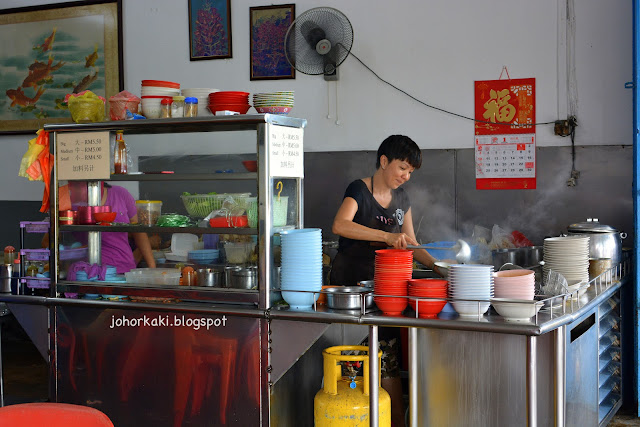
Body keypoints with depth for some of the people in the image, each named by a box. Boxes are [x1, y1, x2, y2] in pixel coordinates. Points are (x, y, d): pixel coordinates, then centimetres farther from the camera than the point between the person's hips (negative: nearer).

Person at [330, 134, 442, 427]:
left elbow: (410, 244, 19)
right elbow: (340, 225, -29)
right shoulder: (359, 190, -10)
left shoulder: (401, 198, 12)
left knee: (387, 360, 1)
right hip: (350, 281, -5)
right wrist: (387, 236, -35)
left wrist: (437, 266, 5)